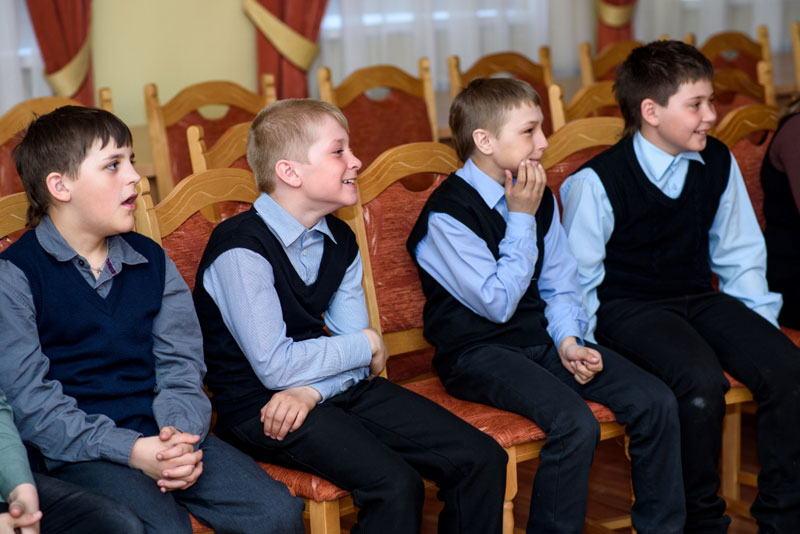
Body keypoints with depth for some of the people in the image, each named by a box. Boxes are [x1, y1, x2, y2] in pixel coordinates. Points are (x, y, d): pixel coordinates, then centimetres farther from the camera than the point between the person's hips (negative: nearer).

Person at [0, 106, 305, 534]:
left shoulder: (151, 261, 14)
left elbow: (182, 362, 9)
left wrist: (181, 433, -13)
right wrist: (130, 450, -18)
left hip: (163, 434, 5)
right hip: (81, 449, -4)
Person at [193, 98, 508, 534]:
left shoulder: (339, 241, 9)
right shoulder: (241, 249, -17)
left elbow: (351, 334, 5)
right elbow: (275, 367, -21)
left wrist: (310, 392, -16)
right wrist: (367, 346, -8)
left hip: (336, 387, 8)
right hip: (259, 406, -7)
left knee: (482, 458, -4)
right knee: (396, 486, -29)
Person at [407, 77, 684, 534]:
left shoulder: (540, 197, 9)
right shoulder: (446, 215, -15)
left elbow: (560, 284, 15)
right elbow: (499, 303, -16)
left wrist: (568, 338, -4)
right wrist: (521, 219, -14)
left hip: (541, 338, 7)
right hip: (477, 354, -7)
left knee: (656, 402, -8)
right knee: (576, 423, -31)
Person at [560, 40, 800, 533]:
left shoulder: (718, 164, 2)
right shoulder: (595, 182, -14)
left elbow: (739, 256, 14)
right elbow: (575, 282, -7)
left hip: (699, 298, 6)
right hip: (627, 307, -5)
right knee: (703, 379, -33)